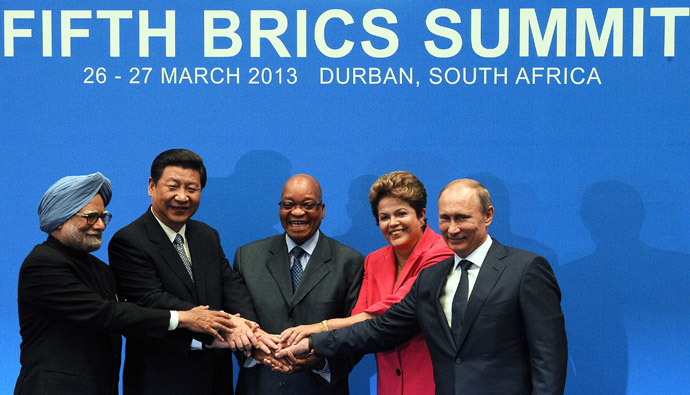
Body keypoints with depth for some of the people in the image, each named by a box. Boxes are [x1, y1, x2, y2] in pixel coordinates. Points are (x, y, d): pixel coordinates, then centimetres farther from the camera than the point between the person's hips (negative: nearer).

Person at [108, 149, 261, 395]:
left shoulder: (208, 236, 11)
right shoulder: (128, 242, -11)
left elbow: (231, 285, 0)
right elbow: (152, 301, -22)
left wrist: (247, 330, -21)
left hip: (215, 374, 6)